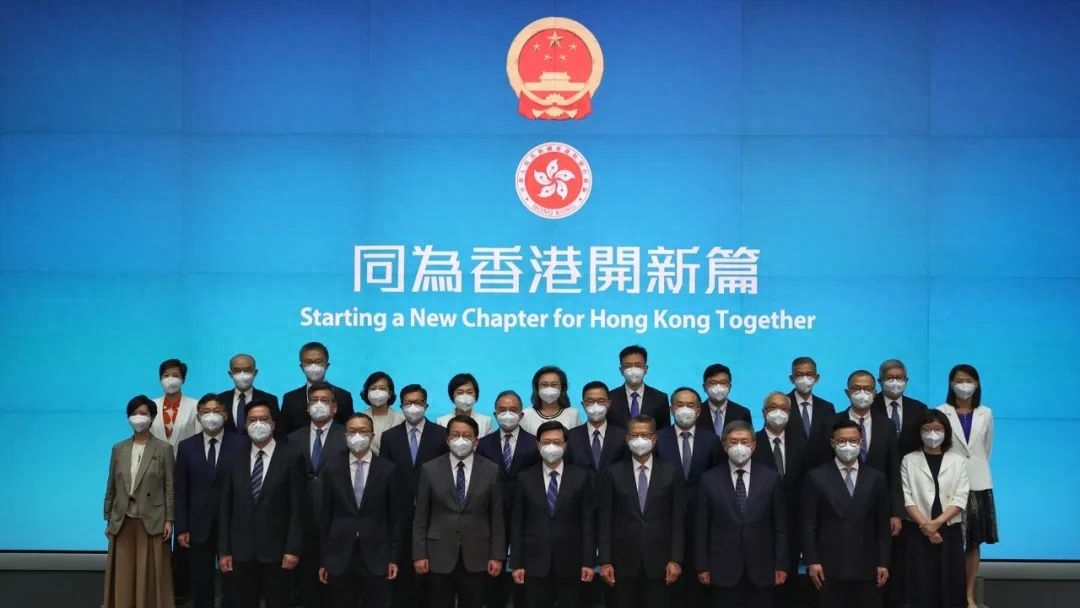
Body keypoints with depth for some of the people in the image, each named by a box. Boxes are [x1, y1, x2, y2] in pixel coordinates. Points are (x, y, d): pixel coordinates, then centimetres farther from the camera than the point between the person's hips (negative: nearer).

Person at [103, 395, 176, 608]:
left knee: (151, 576, 0)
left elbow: (170, 487, -2)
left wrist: (169, 520, -7)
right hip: (123, 522, 3)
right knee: (124, 577, 4)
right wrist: (108, 519, 8)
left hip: (151, 522, -3)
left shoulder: (163, 449, -2)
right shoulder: (119, 449, 8)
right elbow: (111, 487, 10)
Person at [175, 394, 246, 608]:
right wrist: (182, 528, 0)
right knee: (200, 586, 9)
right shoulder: (186, 447, 6)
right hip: (199, 527, 2)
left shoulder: (241, 444, -2)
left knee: (232, 584, 3)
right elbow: (181, 491, 6)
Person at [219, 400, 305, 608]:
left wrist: (293, 549, -11)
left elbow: (297, 508, -5)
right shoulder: (236, 461, 9)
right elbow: (226, 509, 8)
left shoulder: (291, 458, -2)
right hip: (241, 552, 3)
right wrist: (224, 551, 3)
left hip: (276, 552, -3)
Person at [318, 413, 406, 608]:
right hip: (339, 558, 1)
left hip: (376, 558, -1)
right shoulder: (332, 468, 4)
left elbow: (396, 517, 3)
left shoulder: (388, 469, 1)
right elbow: (325, 516, 5)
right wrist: (323, 560, 3)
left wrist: (394, 558, -2)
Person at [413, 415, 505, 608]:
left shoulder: (491, 470, 2)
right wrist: (419, 554, -3)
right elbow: (421, 516, 1)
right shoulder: (430, 470, 1)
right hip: (440, 555, 0)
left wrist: (497, 555, -1)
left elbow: (497, 516, 3)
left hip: (476, 556, 0)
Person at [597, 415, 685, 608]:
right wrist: (604, 561, -5)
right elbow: (604, 521, 1)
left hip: (658, 562, 0)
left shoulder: (671, 473, 4)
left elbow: (678, 520, 2)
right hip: (623, 563, 0)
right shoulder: (612, 474, 3)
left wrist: (675, 559, -4)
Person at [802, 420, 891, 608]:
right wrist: (812, 562, -7)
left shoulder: (876, 478, 9)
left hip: (867, 567, 2)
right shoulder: (816, 477, 2)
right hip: (829, 566, -2)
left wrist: (883, 563, 3)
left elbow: (883, 525, 9)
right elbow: (808, 525, 0)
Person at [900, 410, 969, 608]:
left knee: (949, 584, 0)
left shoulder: (958, 462, 7)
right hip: (917, 532, -1)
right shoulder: (909, 461, 5)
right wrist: (925, 525, -14)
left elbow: (960, 500, -1)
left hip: (949, 531, 1)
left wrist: (937, 522, -14)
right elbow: (907, 498, -3)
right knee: (921, 586, -3)